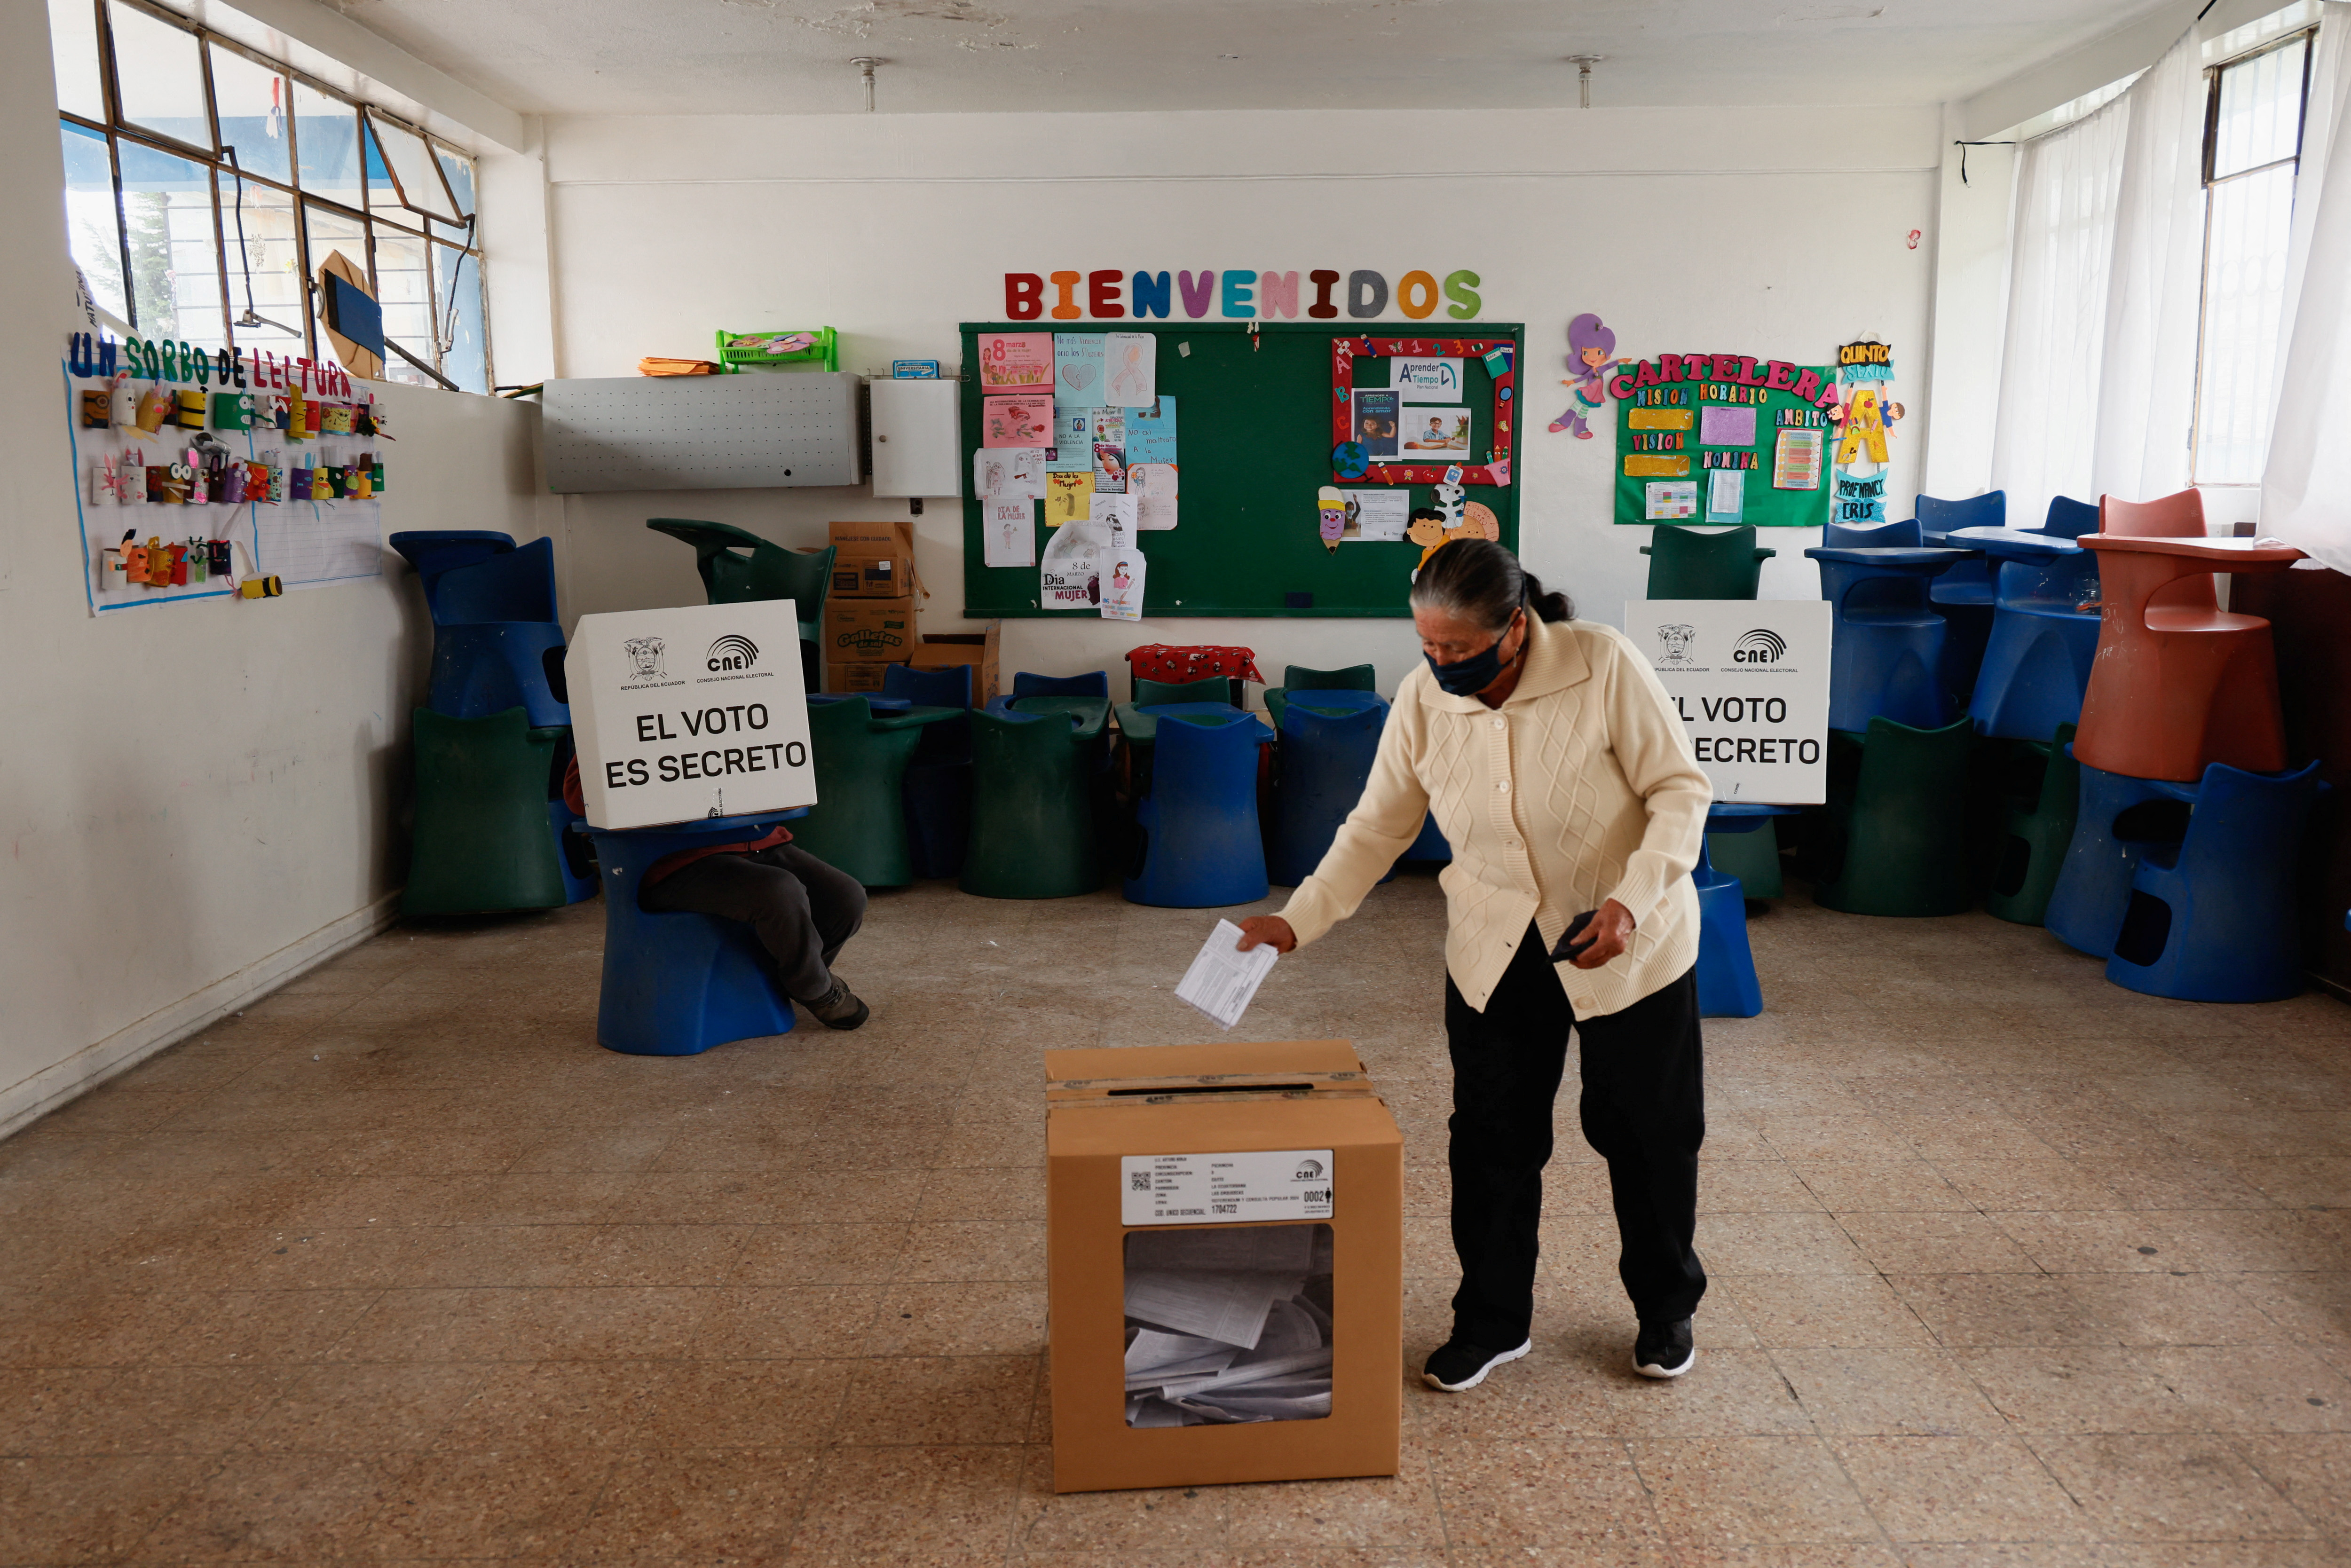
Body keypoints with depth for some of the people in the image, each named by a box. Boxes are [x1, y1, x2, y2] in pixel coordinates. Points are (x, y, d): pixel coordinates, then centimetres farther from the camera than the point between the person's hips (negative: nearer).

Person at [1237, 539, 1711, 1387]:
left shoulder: (1605, 665, -22)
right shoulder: (1423, 698, -11)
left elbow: (1680, 790, -16)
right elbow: (1377, 826, -3)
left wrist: (1631, 902, -29)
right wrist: (1295, 921, -11)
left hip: (1629, 945, -2)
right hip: (1495, 951, 3)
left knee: (1648, 1132, 13)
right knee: (1491, 1139, 8)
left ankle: (1667, 1308, 37)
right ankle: (1493, 1319, 29)